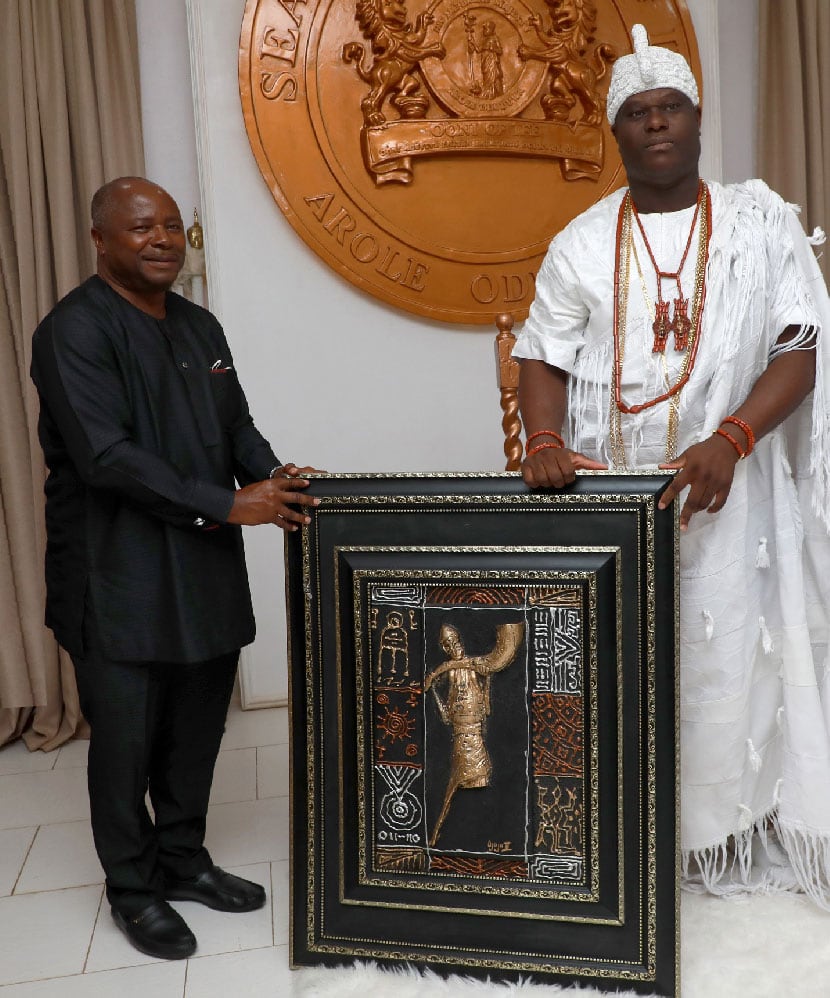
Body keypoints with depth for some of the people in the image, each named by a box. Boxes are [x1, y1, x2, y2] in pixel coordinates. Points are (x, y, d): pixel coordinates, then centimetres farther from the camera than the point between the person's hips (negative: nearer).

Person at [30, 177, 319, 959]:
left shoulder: (200, 327, 13)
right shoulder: (75, 331, -11)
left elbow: (236, 424, 14)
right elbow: (108, 458, -20)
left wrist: (271, 477, -7)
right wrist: (228, 506, -21)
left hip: (205, 573, 7)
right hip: (119, 580, -7)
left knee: (197, 730, 16)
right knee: (126, 740, 8)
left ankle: (183, 861, 37)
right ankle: (133, 890, 29)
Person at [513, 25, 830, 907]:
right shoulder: (581, 244, 8)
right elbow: (544, 357, 4)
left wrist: (730, 443, -18)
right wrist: (544, 443, -15)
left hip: (726, 489, 0)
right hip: (607, 490, 1)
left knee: (724, 655, 2)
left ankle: (719, 830, 20)